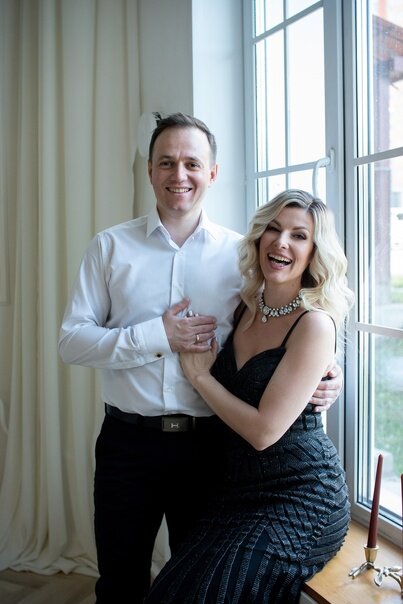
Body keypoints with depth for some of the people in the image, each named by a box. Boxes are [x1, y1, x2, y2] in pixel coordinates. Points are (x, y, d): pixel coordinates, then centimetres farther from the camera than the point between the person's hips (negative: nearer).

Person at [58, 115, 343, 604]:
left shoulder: (240, 253, 1)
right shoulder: (110, 247, 1)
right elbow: (71, 341, -5)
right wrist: (157, 336, -16)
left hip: (209, 442, 1)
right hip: (128, 440, 0)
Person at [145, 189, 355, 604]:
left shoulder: (314, 324, -17)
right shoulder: (246, 307, 3)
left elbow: (264, 430, -19)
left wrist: (199, 375, -10)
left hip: (297, 496, -5)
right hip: (241, 487, 6)